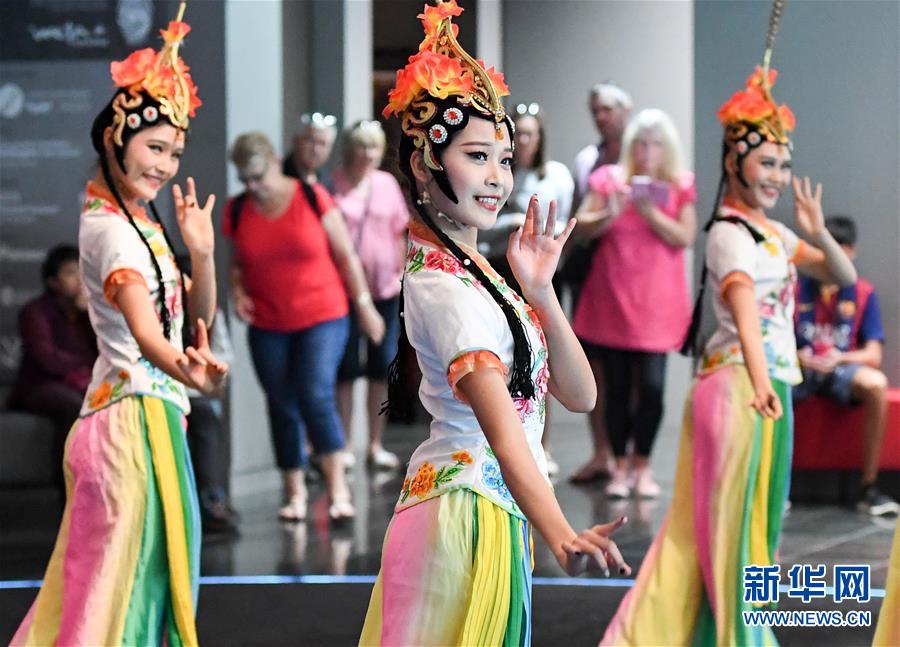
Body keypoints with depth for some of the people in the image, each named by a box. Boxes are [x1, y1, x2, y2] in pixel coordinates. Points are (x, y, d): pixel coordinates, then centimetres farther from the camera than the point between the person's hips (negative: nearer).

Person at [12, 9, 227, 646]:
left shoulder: (137, 223, 13)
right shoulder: (113, 231, -17)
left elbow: (198, 318, 16)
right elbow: (143, 331, -34)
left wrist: (201, 251, -2)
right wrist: (185, 369, -54)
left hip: (148, 411, 10)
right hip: (137, 415, -10)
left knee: (106, 573, 16)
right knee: (133, 565, -7)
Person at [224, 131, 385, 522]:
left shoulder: (311, 198, -7)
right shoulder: (237, 211, 1)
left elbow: (346, 255, -1)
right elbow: (237, 263, 15)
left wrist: (363, 304, 0)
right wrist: (237, 291, -5)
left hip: (322, 318, -3)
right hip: (268, 326, 3)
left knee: (316, 396, -18)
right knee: (282, 407, 6)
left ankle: (338, 489, -11)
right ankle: (294, 493, 18)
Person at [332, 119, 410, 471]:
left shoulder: (387, 183, 7)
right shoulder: (334, 184, -6)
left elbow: (399, 233, 12)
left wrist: (399, 272, 5)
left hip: (384, 287, 4)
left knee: (382, 368, 8)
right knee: (346, 369, 1)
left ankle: (376, 444, 17)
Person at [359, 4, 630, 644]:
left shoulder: (474, 272, 12)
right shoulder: (443, 285, -17)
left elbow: (579, 394, 7)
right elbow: (502, 428, -30)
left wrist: (539, 290, -7)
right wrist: (562, 537, -43)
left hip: (496, 513, 10)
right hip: (469, 512, -10)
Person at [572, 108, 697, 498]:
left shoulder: (679, 187, 5)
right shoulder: (610, 180, 6)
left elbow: (685, 238, -4)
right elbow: (580, 227, 0)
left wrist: (650, 212, -15)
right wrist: (609, 214, -18)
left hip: (656, 302, -1)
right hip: (612, 299, 1)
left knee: (651, 385, -8)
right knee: (617, 386, 2)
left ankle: (642, 465, 7)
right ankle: (621, 466, 11)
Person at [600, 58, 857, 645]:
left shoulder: (773, 234, 14)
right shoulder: (731, 234, -13)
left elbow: (845, 276, 11)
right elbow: (744, 310, -30)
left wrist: (818, 233, -9)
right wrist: (760, 383, -45)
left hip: (767, 385, 9)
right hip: (740, 386, -9)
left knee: (706, 525, 13)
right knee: (738, 522, -2)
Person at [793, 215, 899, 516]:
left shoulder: (863, 293, 6)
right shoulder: (796, 286, 4)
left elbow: (873, 355, 0)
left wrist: (839, 359, -19)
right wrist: (794, 356, -20)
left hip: (842, 370, 1)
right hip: (799, 368, 0)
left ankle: (868, 487, -25)